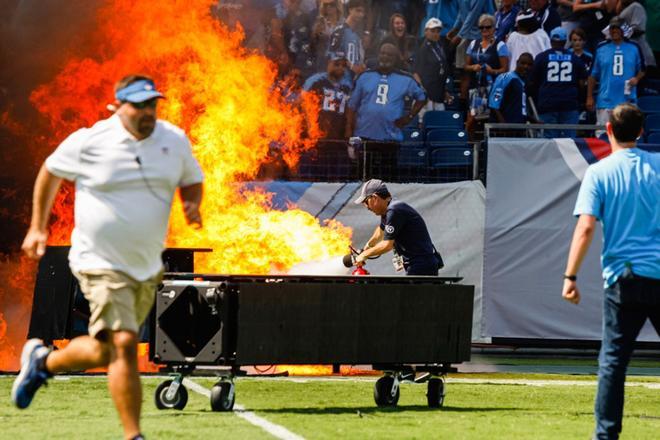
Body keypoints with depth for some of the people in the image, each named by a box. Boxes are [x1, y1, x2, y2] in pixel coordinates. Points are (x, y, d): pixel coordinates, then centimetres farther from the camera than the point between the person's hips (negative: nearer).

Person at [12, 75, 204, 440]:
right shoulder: (88, 142, -9)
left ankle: (43, 362, 41)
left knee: (106, 352, 13)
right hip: (101, 264, -5)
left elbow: (192, 180, 18)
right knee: (123, 345, -18)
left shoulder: (174, 140, 1)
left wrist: (192, 204, -6)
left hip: (147, 267, 5)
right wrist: (37, 228, 12)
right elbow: (50, 171, 9)